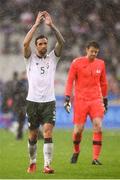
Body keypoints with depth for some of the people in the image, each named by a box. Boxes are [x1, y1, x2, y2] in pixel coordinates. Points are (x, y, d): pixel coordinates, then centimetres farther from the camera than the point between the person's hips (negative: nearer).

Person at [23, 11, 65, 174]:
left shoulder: (52, 58, 10)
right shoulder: (30, 58, 7)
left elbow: (61, 42, -5)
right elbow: (25, 43, -12)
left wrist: (51, 25, -14)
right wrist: (36, 24, -13)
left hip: (49, 101, 0)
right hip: (33, 101, 0)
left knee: (48, 132, -15)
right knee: (33, 135, 7)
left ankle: (47, 165, -19)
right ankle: (32, 162, 27)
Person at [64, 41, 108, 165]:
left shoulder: (100, 64, 9)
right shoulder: (77, 63, -1)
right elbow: (70, 81, -1)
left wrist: (105, 100, 20)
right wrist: (67, 98, -8)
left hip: (96, 100, 2)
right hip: (80, 100, -2)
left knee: (98, 126, -15)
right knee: (78, 130, -2)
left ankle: (95, 158, -12)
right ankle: (76, 151, 27)